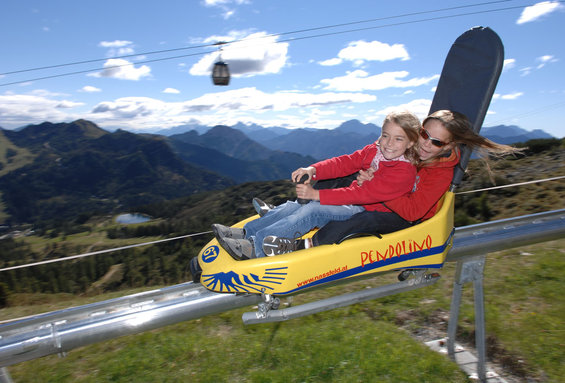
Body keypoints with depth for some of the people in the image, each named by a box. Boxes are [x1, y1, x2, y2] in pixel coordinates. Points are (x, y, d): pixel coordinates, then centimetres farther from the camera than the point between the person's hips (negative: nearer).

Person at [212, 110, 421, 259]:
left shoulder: (404, 172, -19)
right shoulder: (373, 150, 6)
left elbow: (364, 193, -26)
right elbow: (346, 162, 2)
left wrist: (316, 194, -28)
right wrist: (314, 170, -19)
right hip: (353, 200, 8)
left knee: (312, 211, -28)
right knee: (296, 205, -8)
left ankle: (256, 246, -30)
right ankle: (246, 232, -10)